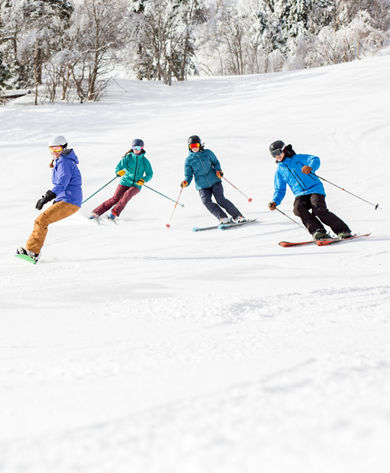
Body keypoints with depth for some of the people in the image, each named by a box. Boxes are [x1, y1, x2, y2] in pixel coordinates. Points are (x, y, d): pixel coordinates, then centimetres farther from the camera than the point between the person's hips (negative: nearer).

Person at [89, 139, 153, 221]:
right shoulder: (128, 158, -1)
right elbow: (117, 169, -6)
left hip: (136, 185, 0)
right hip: (125, 182, 0)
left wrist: (143, 180, -15)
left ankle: (114, 213, -30)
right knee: (115, 198, -18)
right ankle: (96, 212, -15)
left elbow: (149, 174, 5)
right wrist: (119, 172, -30)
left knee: (128, 194, -31)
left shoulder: (145, 161, 2)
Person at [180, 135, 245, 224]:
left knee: (220, 200, -17)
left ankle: (238, 216, -6)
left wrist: (218, 170, -5)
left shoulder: (207, 153, 4)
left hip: (214, 181, -1)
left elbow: (216, 163, 16)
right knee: (206, 201, -23)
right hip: (202, 186, 1)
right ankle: (223, 218, -21)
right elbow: (188, 175, 4)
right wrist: (186, 182, -18)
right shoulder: (189, 160, 3)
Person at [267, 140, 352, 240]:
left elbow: (315, 160, -9)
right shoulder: (279, 171, 18)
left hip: (315, 189, -4)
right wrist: (275, 202, 2)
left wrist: (310, 167, -32)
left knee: (319, 210, -27)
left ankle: (343, 231, -16)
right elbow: (280, 190, 22)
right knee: (298, 208, -29)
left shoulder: (298, 158, 5)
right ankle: (318, 232, -31)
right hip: (300, 195, 4)